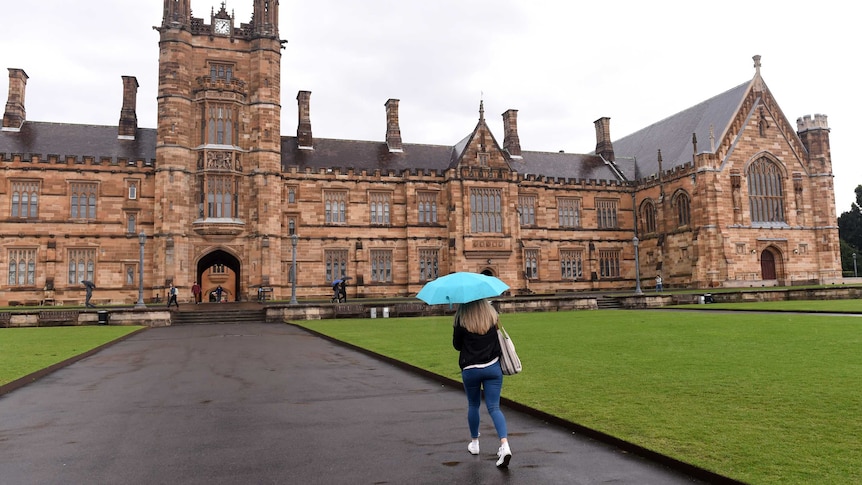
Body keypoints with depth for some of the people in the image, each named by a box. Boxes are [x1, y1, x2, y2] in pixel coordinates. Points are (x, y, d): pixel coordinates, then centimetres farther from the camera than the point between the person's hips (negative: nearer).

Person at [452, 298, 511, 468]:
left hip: (470, 370, -1)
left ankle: (474, 443, 32)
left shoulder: (462, 320, -12)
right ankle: (504, 445, -14)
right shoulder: (492, 316, -3)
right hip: (493, 367, 2)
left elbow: (457, 345, -1)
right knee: (494, 407, 3)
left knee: (473, 405, 19)